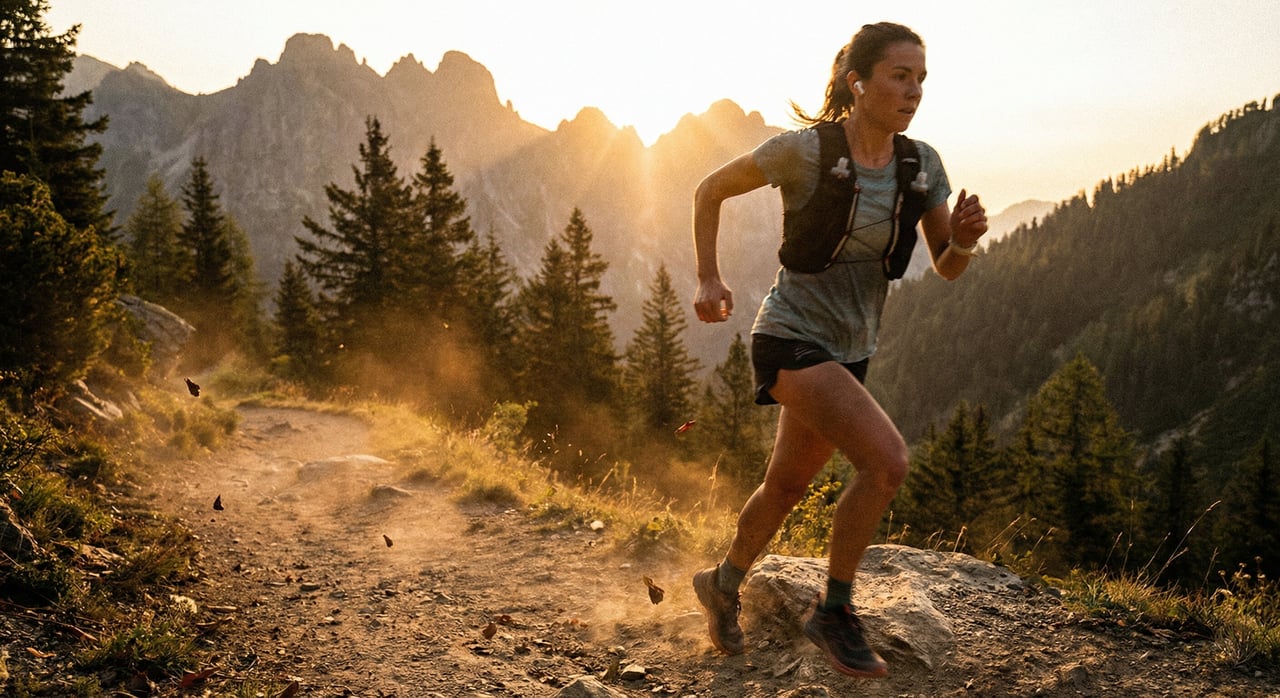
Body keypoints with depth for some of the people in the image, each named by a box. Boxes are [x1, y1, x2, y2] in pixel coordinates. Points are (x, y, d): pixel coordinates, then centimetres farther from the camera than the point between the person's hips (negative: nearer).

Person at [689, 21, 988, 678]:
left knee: (787, 485, 20)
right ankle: (834, 610, -3)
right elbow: (709, 191, -3)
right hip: (791, 337, -7)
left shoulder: (921, 163, -1)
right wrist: (708, 279, -5)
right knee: (886, 459, -23)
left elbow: (946, 268, 2)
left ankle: (722, 584, 45)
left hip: (848, 349, 7)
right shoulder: (805, 150, -17)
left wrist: (964, 238, -19)